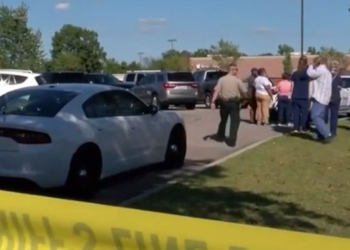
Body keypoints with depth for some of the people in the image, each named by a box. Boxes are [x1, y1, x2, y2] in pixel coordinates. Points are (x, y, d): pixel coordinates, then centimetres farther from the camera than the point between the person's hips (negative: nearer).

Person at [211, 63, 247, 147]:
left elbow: (216, 91, -9)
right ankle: (231, 140, -6)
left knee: (223, 120, 21)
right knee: (235, 121, 2)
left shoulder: (222, 79, 1)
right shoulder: (237, 80, -5)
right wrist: (244, 97, 19)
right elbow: (244, 92, -3)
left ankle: (220, 137, 35)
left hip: (224, 102, 4)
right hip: (234, 102, -4)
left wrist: (213, 102, -12)